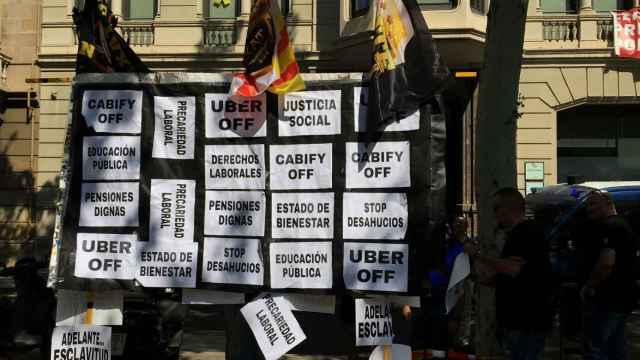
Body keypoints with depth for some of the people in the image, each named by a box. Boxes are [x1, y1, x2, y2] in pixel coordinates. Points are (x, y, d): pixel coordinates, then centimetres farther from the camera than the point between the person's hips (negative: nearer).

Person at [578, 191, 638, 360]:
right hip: (621, 298, 11)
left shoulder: (607, 226, -17)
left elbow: (607, 262, -30)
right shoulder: (623, 225, 17)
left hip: (607, 299, -11)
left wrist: (588, 287, -19)